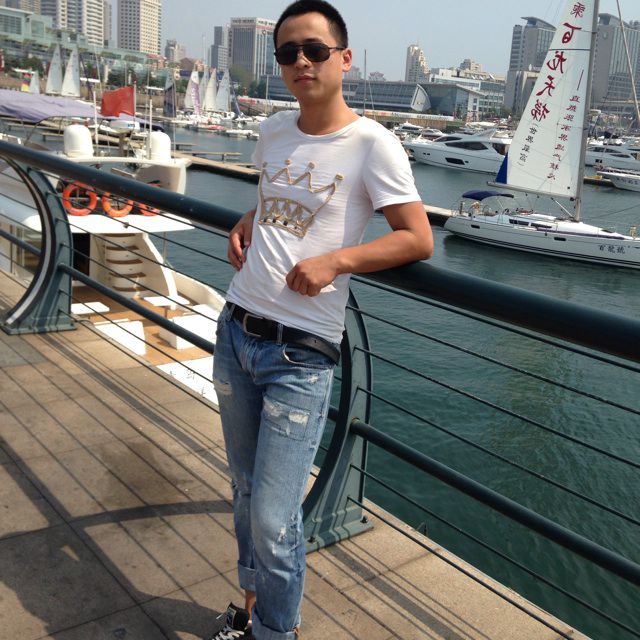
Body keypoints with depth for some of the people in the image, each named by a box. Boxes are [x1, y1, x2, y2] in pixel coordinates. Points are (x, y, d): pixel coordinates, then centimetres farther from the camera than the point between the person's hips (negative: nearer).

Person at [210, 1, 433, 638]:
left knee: (273, 521, -4)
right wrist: (243, 224, 9)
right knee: (246, 492, 19)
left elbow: (418, 238, -9)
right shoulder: (273, 131, 11)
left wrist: (335, 260, -20)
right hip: (235, 331, 7)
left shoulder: (372, 144, -8)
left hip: (300, 354, -6)